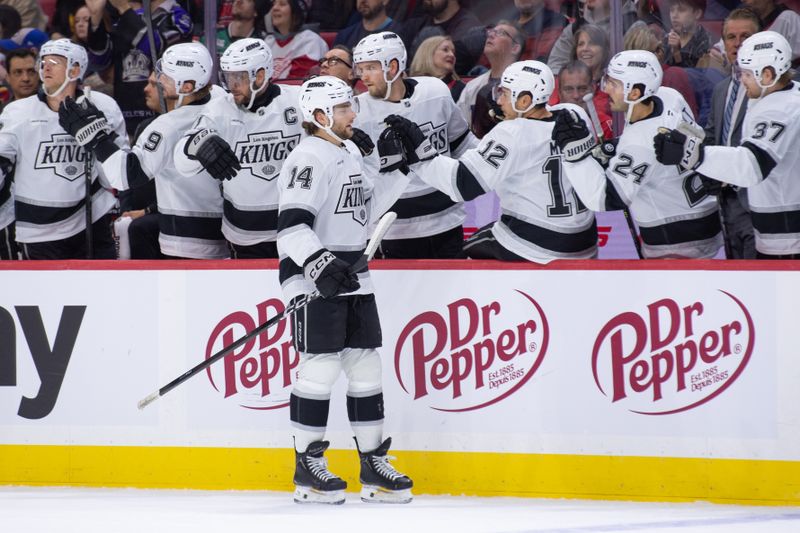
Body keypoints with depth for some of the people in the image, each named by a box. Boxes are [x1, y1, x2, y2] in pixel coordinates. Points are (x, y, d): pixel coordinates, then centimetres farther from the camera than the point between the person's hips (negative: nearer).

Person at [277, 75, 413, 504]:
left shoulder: (351, 153, 15)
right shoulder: (308, 159, -14)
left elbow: (368, 209, 23)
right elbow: (292, 224, -23)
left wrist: (393, 168, 13)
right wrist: (319, 264, -35)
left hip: (352, 279, 9)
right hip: (313, 279, -9)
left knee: (366, 367, 9)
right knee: (320, 368, -8)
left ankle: (374, 465, 14)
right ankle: (307, 468, -1)